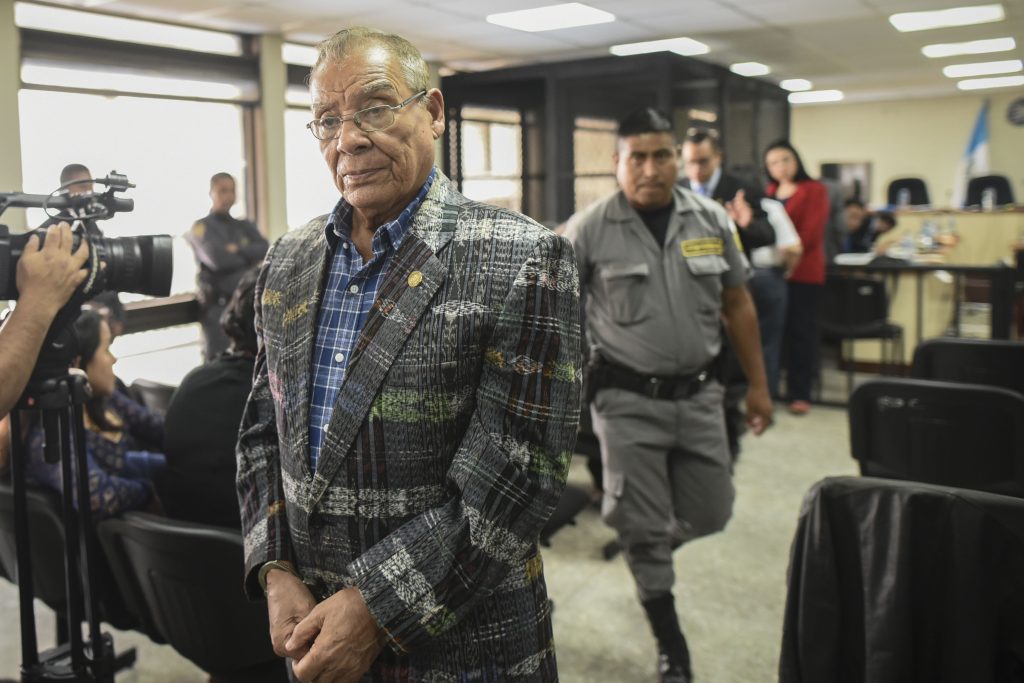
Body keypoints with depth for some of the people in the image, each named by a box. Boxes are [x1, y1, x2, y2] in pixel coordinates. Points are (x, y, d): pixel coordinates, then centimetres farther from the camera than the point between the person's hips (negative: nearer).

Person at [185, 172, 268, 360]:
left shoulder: (246, 226, 19)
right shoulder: (202, 227, 5)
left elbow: (264, 250, 2)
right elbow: (217, 259, -11)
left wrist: (238, 250, -9)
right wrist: (250, 257, 1)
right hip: (219, 306, -4)